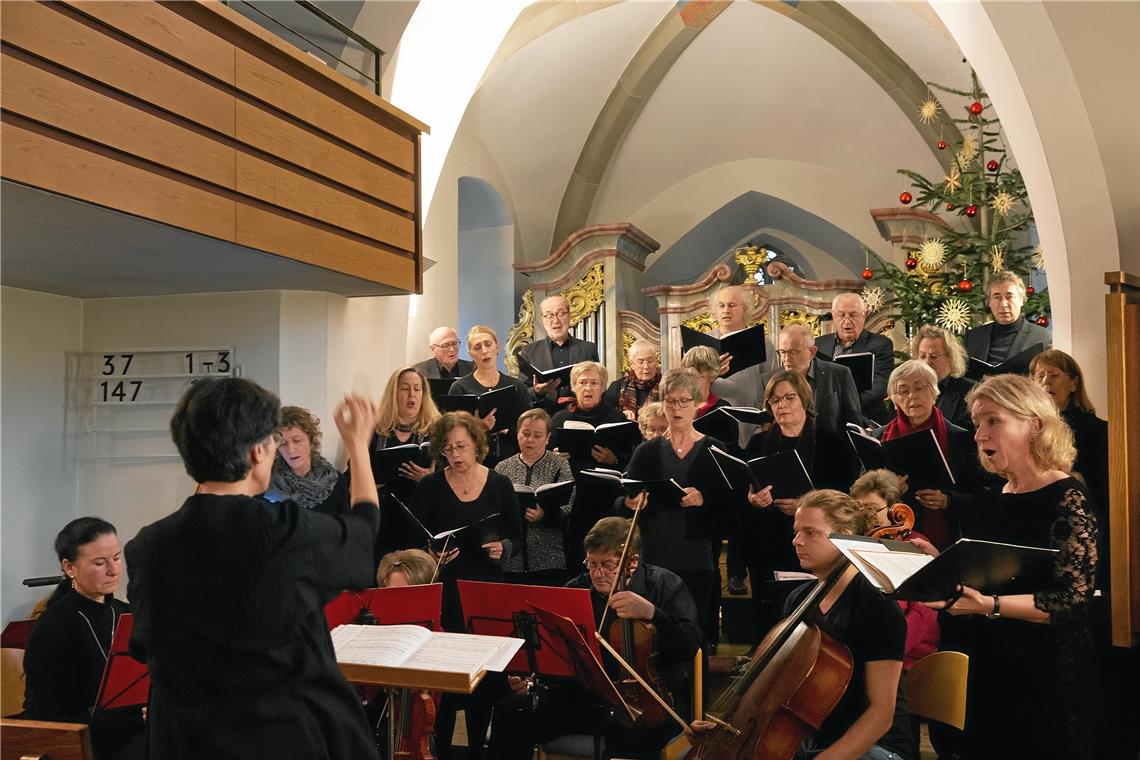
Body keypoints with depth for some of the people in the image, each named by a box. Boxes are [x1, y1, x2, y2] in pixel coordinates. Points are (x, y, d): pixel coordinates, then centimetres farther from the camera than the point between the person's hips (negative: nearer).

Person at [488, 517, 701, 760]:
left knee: (633, 734, -40)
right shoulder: (576, 589, 9)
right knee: (509, 712, -15)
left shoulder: (664, 585, -2)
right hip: (583, 694, 4)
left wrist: (651, 613, -31)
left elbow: (690, 645, -15)